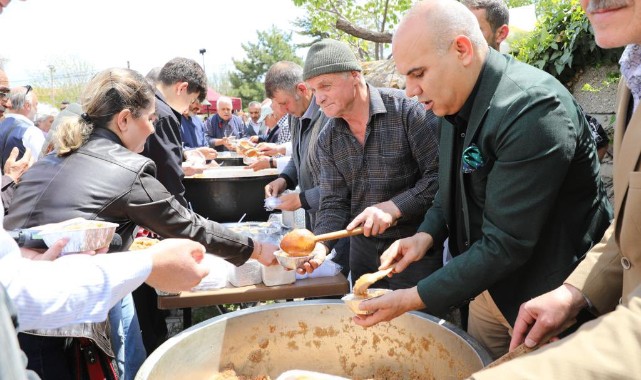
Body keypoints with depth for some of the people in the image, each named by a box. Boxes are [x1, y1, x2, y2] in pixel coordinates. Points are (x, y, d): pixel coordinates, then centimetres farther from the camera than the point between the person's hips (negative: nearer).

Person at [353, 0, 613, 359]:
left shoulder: (533, 110, -28)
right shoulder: (458, 99, -1)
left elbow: (506, 245, -29)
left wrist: (412, 299, -24)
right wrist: (427, 234, -6)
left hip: (543, 294, -8)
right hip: (491, 283, 8)